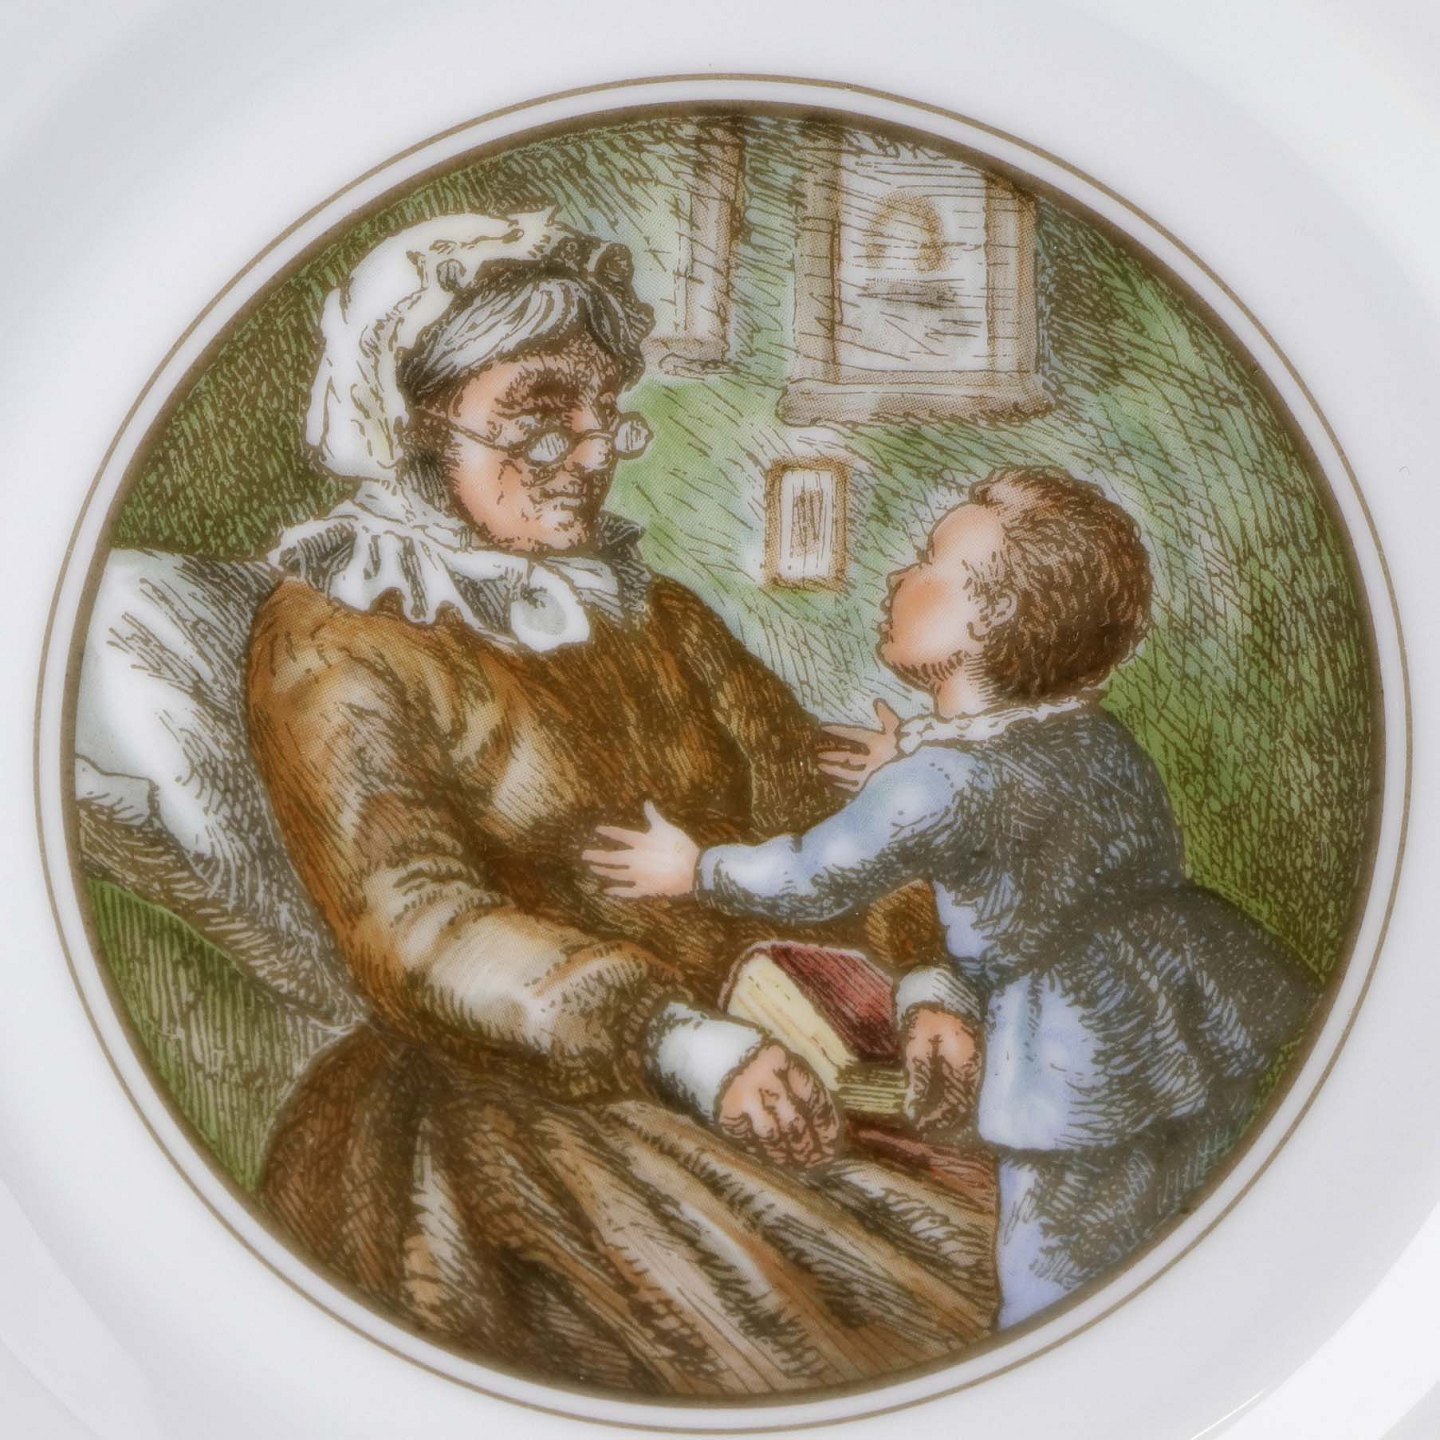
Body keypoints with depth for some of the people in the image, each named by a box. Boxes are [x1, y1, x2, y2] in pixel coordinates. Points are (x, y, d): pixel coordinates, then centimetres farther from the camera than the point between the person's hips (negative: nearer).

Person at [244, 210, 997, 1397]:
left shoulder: (658, 617, 18)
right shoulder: (334, 647, -3)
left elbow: (806, 815, 11)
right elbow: (417, 931, -15)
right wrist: (687, 1047, -28)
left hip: (773, 1056, 6)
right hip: (525, 1094, -6)